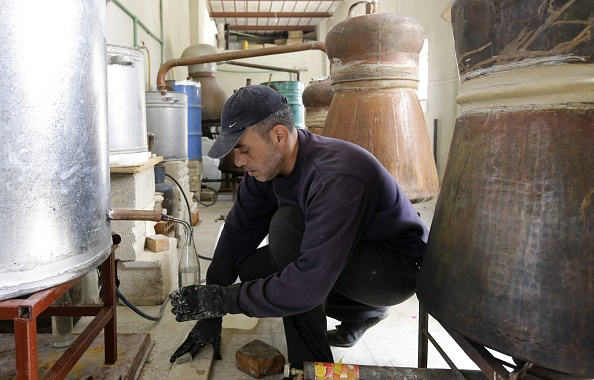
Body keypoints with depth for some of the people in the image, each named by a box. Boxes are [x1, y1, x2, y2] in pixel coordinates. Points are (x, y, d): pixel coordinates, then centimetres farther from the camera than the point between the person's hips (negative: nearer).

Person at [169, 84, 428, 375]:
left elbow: (307, 285, -38)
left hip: (399, 267, -8)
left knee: (287, 224, -30)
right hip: (339, 255, 8)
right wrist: (209, 314, -6)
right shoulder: (267, 164, -10)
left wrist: (220, 299, -29)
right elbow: (237, 234, -6)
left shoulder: (335, 179, -36)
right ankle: (362, 311, 12)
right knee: (251, 269, -5)